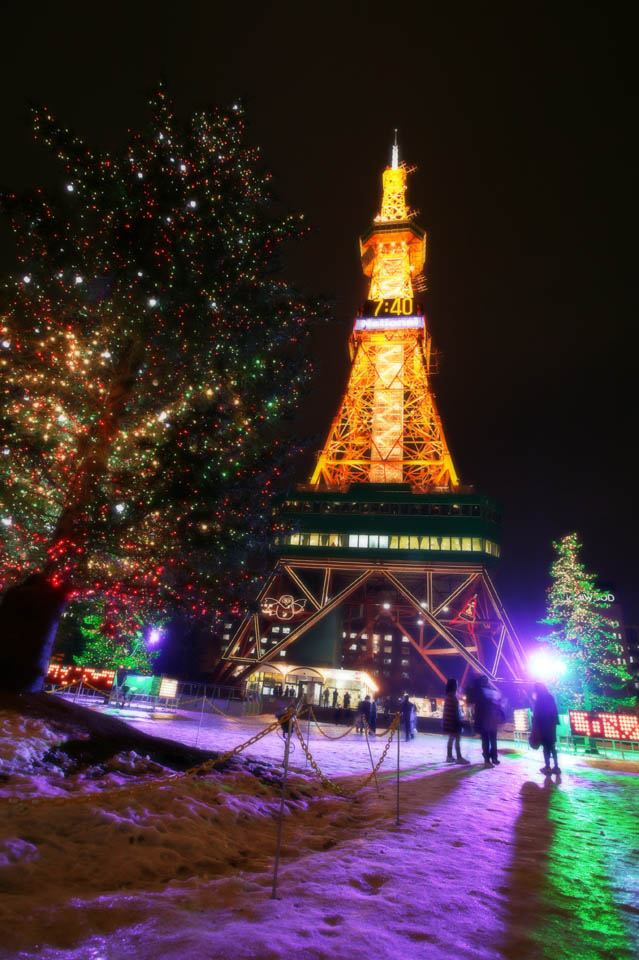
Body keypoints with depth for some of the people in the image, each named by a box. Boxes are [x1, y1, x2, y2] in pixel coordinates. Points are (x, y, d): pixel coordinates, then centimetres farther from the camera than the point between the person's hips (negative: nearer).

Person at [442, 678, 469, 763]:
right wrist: (458, 720, -16)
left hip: (450, 720, 9)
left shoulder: (449, 695, 11)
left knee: (451, 738, 12)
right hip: (454, 720, -9)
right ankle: (459, 758, -4)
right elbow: (455, 710, -19)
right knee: (457, 739, -6)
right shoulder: (453, 695, -17)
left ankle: (449, 756, 15)